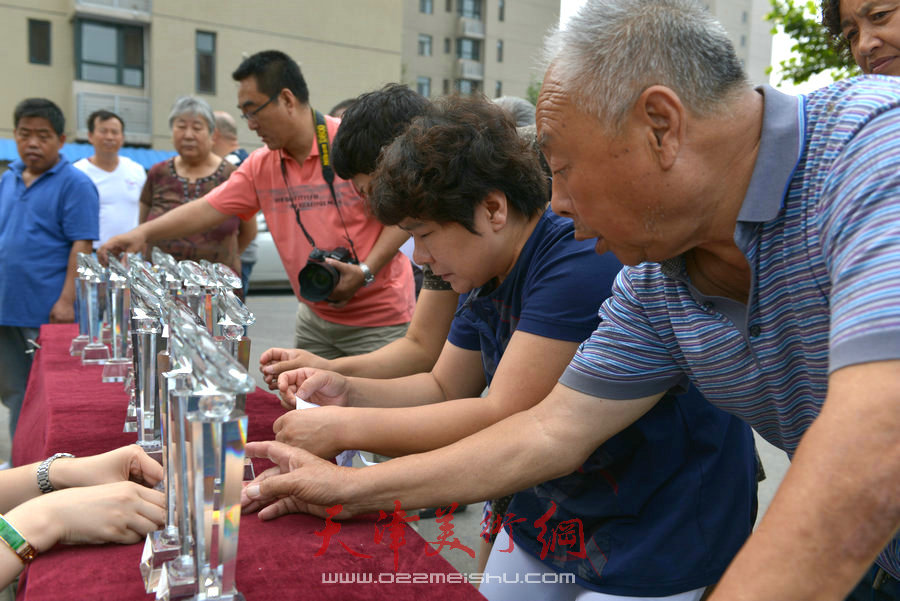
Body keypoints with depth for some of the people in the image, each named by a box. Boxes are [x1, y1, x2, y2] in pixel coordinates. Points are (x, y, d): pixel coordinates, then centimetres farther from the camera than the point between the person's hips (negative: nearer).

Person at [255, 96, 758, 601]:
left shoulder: (583, 265, -28)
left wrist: (344, 429, -24)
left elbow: (505, 419, -29)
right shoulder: (487, 280, 0)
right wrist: (347, 391, -8)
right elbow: (444, 389, 9)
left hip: (661, 520, -7)